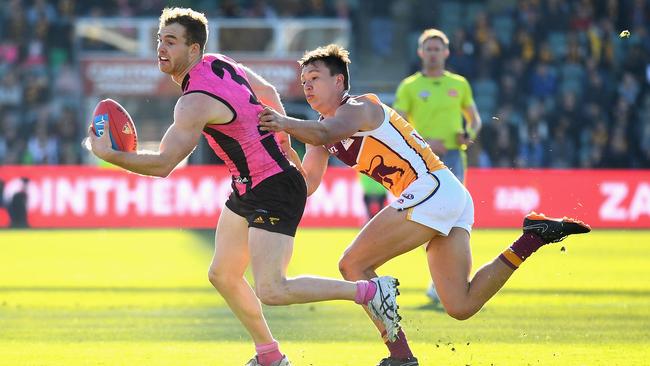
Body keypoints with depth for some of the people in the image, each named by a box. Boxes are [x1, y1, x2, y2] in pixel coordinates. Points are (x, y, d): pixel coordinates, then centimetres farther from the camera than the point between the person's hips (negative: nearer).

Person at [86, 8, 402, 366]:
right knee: (222, 276, 14)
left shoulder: (195, 102, -24)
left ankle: (370, 290, -5)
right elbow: (268, 93, 19)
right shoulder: (218, 63, 4)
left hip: (274, 192, -10)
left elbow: (162, 164, -27)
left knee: (271, 291, -17)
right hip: (247, 189, 10)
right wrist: (283, 146, 27)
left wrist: (108, 154, -21)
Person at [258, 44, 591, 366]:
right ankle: (533, 237, 6)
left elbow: (324, 134, -28)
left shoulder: (358, 108, -5)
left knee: (353, 265, -9)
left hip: (432, 188, -10)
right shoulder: (324, 128, 23)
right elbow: (306, 183, 19)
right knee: (461, 306, 2)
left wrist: (287, 124, -44)